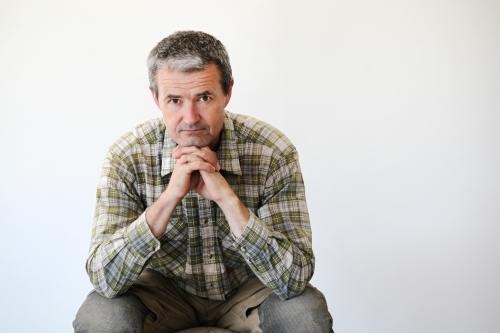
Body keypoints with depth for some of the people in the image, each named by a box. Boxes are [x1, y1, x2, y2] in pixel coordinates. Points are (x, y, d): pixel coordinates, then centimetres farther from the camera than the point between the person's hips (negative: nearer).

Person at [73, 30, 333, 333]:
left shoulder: (273, 152, -21)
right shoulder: (127, 157, -19)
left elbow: (295, 278, -26)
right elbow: (103, 278, -25)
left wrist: (228, 199, -37)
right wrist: (169, 197, -36)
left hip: (246, 290, 0)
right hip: (165, 289, 1)